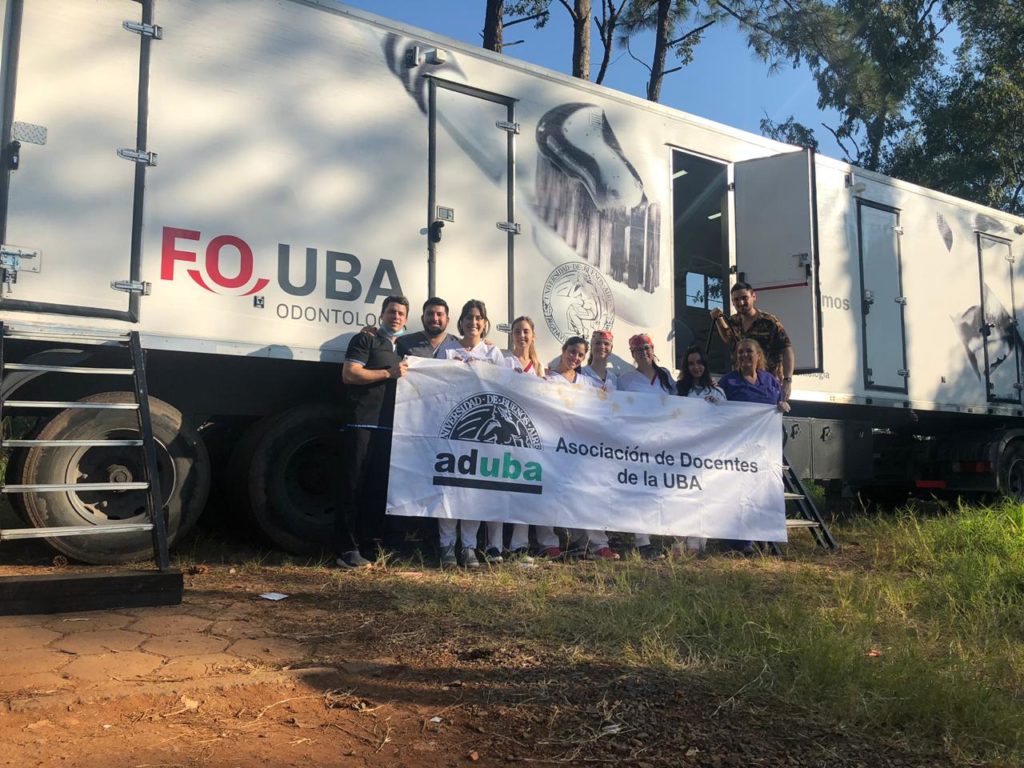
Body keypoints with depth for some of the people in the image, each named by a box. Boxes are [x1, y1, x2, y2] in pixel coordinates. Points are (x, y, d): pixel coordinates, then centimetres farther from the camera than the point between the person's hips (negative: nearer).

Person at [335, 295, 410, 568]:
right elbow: (349, 374, -10)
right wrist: (389, 373, -11)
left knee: (379, 489, 5)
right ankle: (346, 551, -4)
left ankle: (365, 545, 12)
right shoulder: (365, 340, 3)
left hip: (388, 427, 7)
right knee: (354, 487, -6)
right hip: (362, 424, -7)